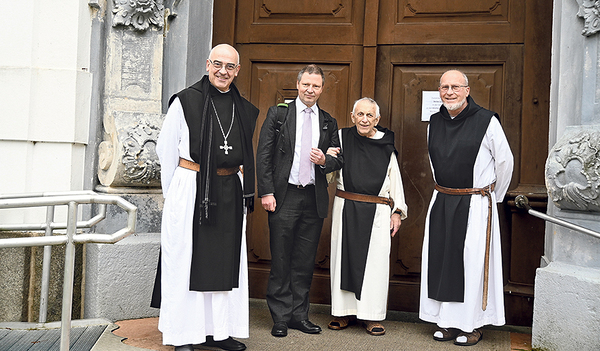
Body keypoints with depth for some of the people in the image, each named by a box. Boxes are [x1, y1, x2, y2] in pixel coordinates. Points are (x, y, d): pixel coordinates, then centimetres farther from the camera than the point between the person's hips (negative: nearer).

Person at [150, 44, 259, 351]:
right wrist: (175, 194, 0)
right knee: (186, 261, 1)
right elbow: (166, 150, 0)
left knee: (226, 261, 8)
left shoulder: (244, 109, 11)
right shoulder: (185, 101, -2)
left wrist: (241, 185, 12)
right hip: (191, 190, -4)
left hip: (230, 194, 5)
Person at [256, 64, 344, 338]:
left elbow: (339, 159, 15)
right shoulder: (278, 113, 3)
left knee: (305, 261, 9)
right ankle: (280, 317, 13)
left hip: (314, 199, 3)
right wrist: (266, 192, -10)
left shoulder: (329, 122, 13)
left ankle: (299, 315, 20)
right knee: (281, 260, 2)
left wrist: (325, 160, -8)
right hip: (284, 196, -3)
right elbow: (263, 155, -2)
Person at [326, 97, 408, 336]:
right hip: (346, 209, 1)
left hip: (377, 212, 0)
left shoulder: (386, 145, 6)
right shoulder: (342, 137, 5)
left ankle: (371, 315, 13)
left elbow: (395, 179, 10)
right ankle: (346, 312, 19)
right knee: (344, 258, 5)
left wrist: (397, 211, 5)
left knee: (375, 262, 0)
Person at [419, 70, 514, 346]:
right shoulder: (434, 123, 7)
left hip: (476, 205, -5)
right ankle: (446, 322, 20)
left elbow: (505, 162, -1)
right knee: (440, 260, 8)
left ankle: (472, 325, 13)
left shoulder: (487, 122, -9)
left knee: (472, 263, -1)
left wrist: (493, 197, 7)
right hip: (441, 202, 5)